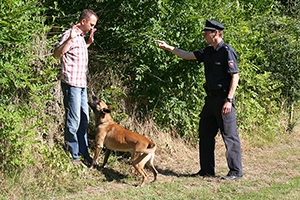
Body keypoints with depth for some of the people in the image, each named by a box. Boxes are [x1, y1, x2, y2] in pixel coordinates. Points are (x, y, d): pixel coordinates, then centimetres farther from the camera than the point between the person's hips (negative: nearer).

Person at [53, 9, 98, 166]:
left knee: (84, 120, 12)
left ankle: (84, 154, 20)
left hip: (82, 83, 10)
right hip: (71, 83, -10)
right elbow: (57, 54, -22)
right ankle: (73, 157, 2)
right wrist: (70, 39, -34)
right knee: (73, 121, -5)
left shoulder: (81, 36, 18)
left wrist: (89, 42, 27)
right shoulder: (69, 34, -11)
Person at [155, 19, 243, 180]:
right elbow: (188, 55, 23)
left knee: (230, 136, -4)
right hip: (211, 99, 9)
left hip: (223, 99, -9)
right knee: (205, 134, 12)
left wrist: (228, 100, -21)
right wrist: (168, 48, 19)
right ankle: (207, 170, 20)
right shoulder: (208, 51, 13)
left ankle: (236, 172, 3)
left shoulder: (227, 51, -13)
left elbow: (235, 76, -16)